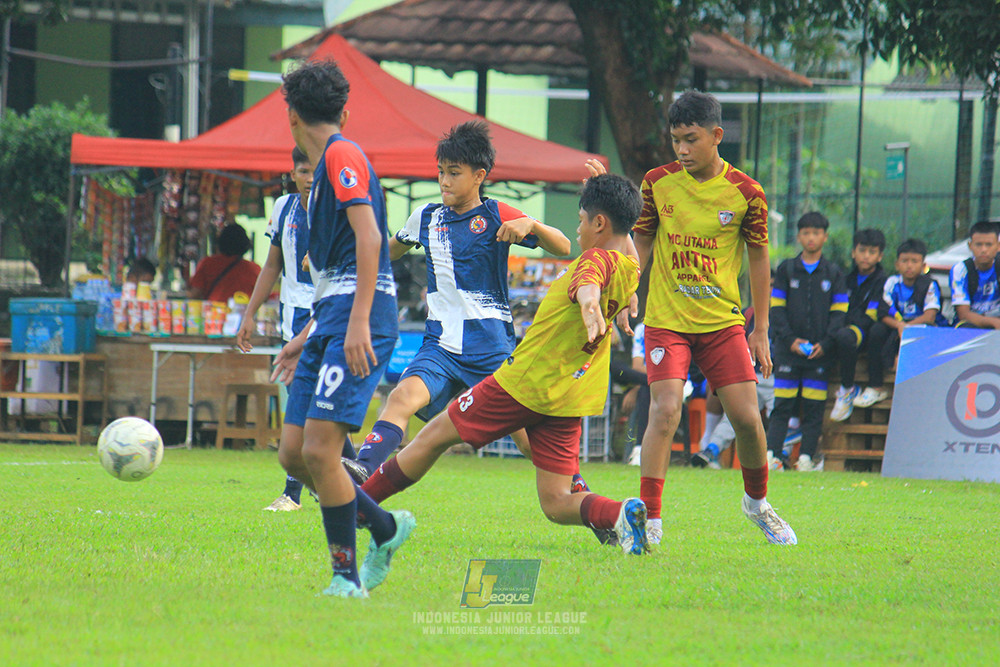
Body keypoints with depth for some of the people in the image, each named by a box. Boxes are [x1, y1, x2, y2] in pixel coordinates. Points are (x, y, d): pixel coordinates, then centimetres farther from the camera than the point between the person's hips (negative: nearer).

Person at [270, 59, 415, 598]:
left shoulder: (342, 155, -6)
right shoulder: (326, 169, 24)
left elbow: (368, 237, -17)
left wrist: (358, 323, -25)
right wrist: (307, 338, 33)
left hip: (357, 324, -10)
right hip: (331, 322, 10)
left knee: (319, 449, -15)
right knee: (294, 455, 6)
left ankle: (347, 575, -8)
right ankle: (384, 527, 19)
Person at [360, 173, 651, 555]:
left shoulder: (597, 259, -15)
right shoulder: (631, 268, 9)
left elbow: (588, 285, -41)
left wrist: (589, 306, -62)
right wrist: (603, 195, 28)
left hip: (525, 381, -7)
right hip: (567, 404, 7)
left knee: (437, 434, 9)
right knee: (556, 505, 4)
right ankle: (619, 514, -25)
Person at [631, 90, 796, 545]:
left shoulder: (745, 193, -5)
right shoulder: (658, 183, -3)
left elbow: (758, 259, 5)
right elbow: (640, 246, 8)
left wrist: (761, 330, 6)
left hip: (723, 322, 1)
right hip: (666, 320, -1)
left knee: (747, 417, 0)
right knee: (665, 410, -18)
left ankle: (757, 501, 28)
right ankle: (648, 518, -12)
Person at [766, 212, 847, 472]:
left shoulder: (833, 273, 9)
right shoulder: (786, 269, 8)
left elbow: (839, 312, 5)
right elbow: (776, 307, 4)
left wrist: (825, 343, -9)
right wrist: (790, 339, -9)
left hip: (820, 353, 0)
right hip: (788, 350, 0)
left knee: (814, 409, -2)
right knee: (782, 406, -4)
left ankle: (806, 458, 0)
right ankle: (771, 455, -6)